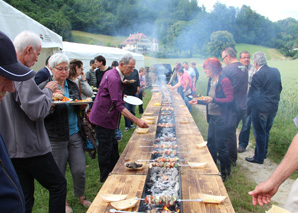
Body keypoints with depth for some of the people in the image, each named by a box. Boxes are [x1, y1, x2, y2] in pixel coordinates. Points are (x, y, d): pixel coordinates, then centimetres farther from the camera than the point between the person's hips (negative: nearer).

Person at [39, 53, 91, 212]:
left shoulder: (73, 86, 8)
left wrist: (82, 106, -4)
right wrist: (51, 105, -26)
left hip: (75, 134, 4)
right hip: (56, 138, -4)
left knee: (80, 170, 7)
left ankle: (80, 196, 34)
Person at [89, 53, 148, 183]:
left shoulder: (112, 74, 9)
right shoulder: (114, 79, -24)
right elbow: (119, 105, -30)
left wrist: (121, 96, 12)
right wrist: (137, 121, -32)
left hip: (108, 118, 10)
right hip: (103, 119, -10)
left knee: (113, 147, 18)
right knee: (106, 151, 1)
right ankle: (106, 180, 15)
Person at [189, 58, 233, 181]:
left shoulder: (224, 81, -15)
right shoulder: (211, 81, 11)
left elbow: (230, 99, -20)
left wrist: (213, 100, -28)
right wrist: (198, 101, 13)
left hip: (221, 119, -9)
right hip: (212, 117, 9)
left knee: (221, 147, 1)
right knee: (211, 144, 16)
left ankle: (225, 173, 20)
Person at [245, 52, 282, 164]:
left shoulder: (257, 75, -19)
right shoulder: (276, 71, 3)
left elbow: (252, 95, -13)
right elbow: (279, 88, 12)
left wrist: (248, 108, 0)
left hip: (260, 109, -7)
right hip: (273, 107, 7)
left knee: (259, 134, 5)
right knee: (266, 132, 21)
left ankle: (259, 158, 16)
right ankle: (263, 153, 36)